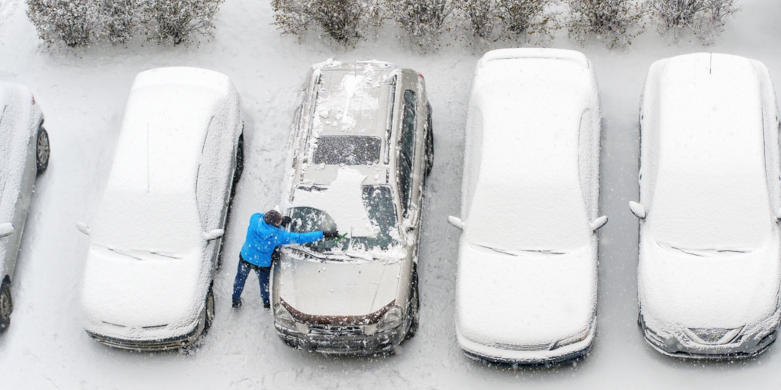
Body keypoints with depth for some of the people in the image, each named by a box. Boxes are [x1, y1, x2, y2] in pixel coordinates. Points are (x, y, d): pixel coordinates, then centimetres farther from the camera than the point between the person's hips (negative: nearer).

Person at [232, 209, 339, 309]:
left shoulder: (254, 220, -30)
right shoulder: (278, 236, -34)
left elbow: (259, 216, -3)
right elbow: (300, 238, -29)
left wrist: (280, 220, -11)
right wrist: (324, 234, -27)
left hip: (245, 257, 2)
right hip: (262, 263, -2)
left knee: (240, 278, 28)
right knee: (264, 281, 27)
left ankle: (236, 301, 50)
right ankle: (267, 303, 54)